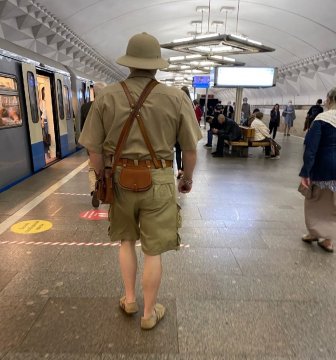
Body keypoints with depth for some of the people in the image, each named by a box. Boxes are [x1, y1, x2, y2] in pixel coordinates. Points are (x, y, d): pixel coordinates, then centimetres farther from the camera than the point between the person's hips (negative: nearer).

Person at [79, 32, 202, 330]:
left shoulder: (107, 97, -3)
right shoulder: (176, 97, -6)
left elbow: (94, 148, -1)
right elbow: (190, 148, -3)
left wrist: (105, 178, 15)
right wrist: (188, 178, 14)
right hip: (158, 181, -1)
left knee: (126, 239, 26)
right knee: (153, 250, 12)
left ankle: (129, 299, 36)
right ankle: (149, 313, 30)